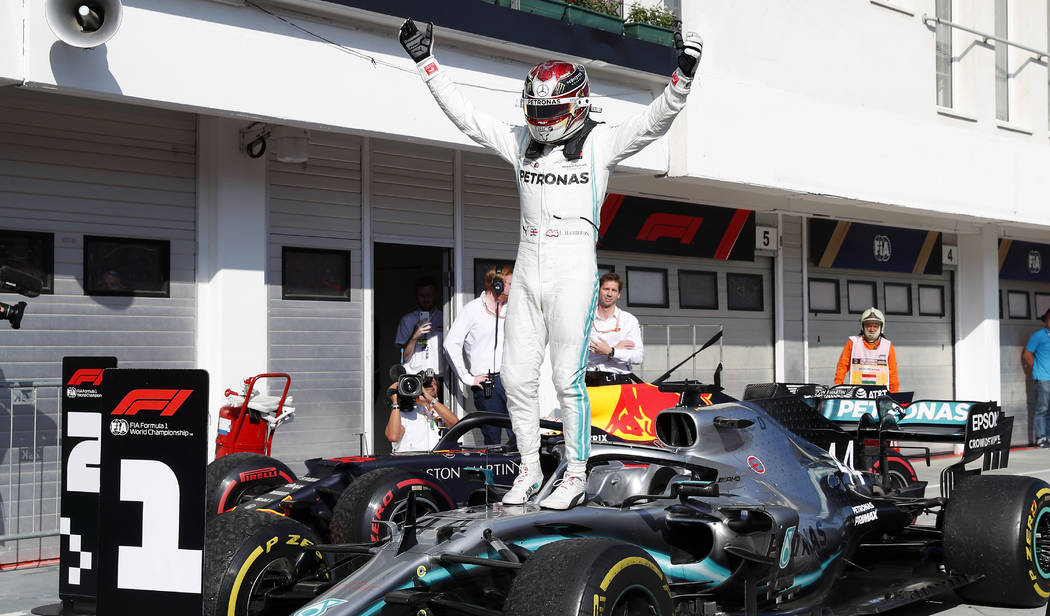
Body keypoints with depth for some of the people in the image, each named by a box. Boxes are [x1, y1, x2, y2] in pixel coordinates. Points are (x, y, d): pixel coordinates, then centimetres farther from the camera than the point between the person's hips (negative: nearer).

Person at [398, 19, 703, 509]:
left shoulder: (601, 143, -1)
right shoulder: (520, 143, 10)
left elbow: (655, 120, -11)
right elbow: (463, 115, 12)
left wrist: (683, 76, -26)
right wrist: (425, 62, 9)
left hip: (573, 274, -5)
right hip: (527, 274, 5)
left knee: (567, 378, -4)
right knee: (517, 376, 5)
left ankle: (575, 477, 8)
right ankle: (529, 470, 19)